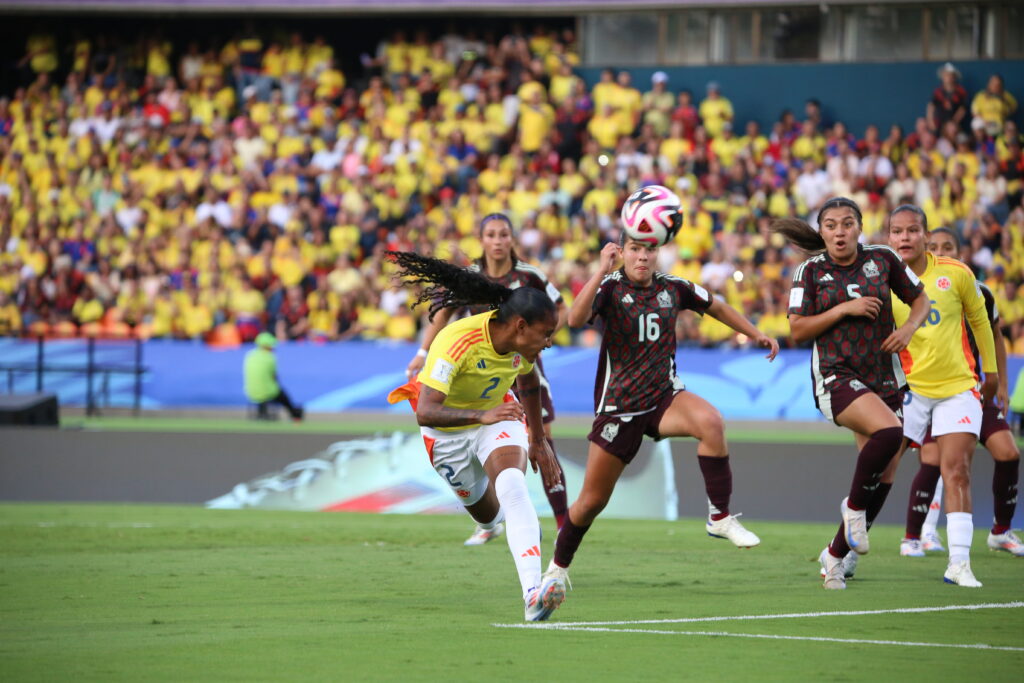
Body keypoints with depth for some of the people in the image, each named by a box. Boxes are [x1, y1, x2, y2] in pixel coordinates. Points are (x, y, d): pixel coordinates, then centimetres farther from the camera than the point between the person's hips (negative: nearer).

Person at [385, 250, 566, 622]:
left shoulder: (523, 344, -16)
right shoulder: (457, 343, -36)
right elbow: (425, 413, -43)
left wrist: (538, 441, 17)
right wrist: (480, 416, -56)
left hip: (497, 415, 3)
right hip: (447, 430, -3)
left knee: (513, 487, -26)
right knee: (487, 513, 12)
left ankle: (533, 592, -42)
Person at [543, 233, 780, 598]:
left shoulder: (673, 289, 1)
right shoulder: (610, 288, -10)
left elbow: (715, 307, 21)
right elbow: (575, 319, -31)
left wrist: (756, 334, 18)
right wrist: (602, 270, -35)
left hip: (664, 396, 2)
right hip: (618, 404, -2)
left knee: (710, 421, -32)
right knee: (592, 500, 3)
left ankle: (720, 517, -21)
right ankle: (558, 565, 30)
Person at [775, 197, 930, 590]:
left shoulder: (883, 259, 4)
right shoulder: (811, 271, -1)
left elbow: (920, 299, 15)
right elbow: (798, 330, -3)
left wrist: (908, 328, -6)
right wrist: (844, 309, -14)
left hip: (884, 377, 4)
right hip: (836, 376, -4)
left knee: (882, 477, 2)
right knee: (888, 431, -32)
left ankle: (836, 554, 18)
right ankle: (853, 505, -9)